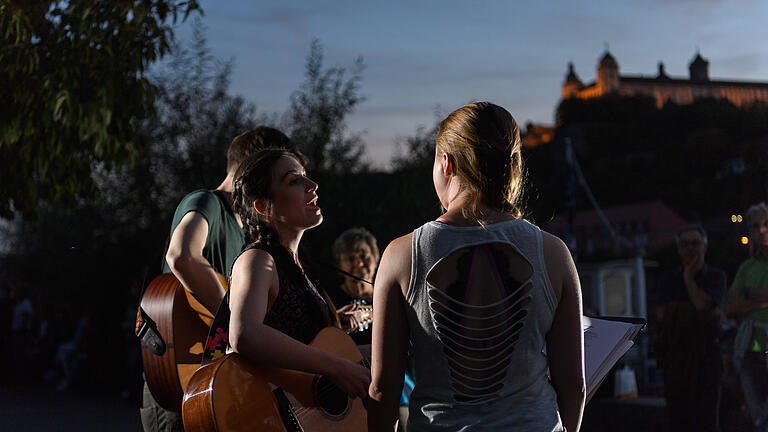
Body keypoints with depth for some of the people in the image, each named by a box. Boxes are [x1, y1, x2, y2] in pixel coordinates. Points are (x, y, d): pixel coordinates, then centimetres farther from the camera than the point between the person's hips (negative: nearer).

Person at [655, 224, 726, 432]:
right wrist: (707, 313, -9)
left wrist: (688, 277, 0)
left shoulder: (716, 277, 5)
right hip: (675, 353, 2)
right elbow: (663, 314, -5)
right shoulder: (668, 279, 11)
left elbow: (702, 304, -15)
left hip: (706, 354, -1)